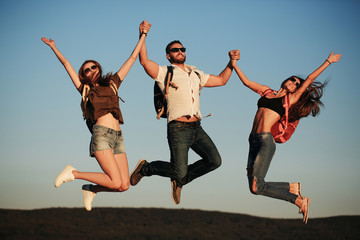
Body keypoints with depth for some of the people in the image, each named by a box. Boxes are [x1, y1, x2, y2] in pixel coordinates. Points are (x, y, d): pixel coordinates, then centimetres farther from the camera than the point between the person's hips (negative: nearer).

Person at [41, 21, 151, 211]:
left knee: (124, 185, -7)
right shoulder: (85, 89, 16)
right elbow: (66, 64, 21)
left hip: (117, 137, 5)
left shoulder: (112, 83, 24)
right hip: (101, 133, -5)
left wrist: (142, 36, 28)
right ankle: (74, 173, 3)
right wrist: (53, 47, 24)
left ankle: (91, 189, 19)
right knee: (116, 182, -16)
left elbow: (132, 58, 27)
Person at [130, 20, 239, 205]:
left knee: (214, 160, -10)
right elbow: (144, 61, -12)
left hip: (197, 128, 6)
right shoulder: (165, 73, 4)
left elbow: (221, 80, 29)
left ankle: (179, 181, 12)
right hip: (178, 128, -6)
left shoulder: (196, 75, 23)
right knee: (179, 171, -15)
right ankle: (145, 168, 14)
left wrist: (231, 63, 16)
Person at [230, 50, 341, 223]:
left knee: (256, 187, -18)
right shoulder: (266, 92, 22)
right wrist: (234, 65, 21)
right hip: (254, 141, 6)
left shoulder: (291, 99, 9)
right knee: (255, 185, -2)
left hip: (266, 141, -6)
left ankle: (299, 200, -4)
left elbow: (309, 79, 10)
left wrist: (328, 61, 15)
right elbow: (247, 82, 26)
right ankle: (293, 187, 17)